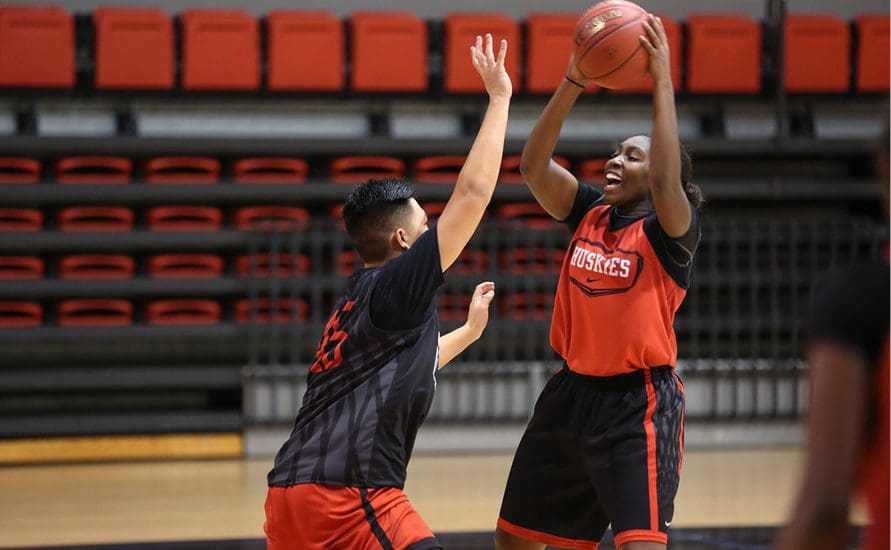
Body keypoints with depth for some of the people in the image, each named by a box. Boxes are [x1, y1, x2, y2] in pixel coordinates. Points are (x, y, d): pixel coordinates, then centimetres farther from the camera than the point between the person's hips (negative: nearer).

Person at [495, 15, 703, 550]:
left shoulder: (670, 231, -9)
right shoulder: (589, 213, 6)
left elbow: (665, 180, -31)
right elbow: (534, 166, -7)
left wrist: (663, 80, -27)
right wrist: (574, 82, -17)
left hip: (639, 402, -7)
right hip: (572, 392, 7)